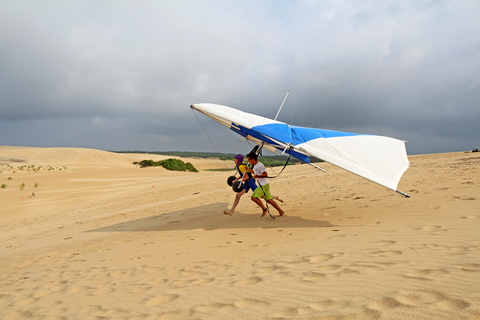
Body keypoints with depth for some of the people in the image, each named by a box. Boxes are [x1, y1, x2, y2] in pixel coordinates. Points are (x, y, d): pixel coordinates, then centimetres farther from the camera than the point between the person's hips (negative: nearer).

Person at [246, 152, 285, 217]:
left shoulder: (260, 165, -15)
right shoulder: (255, 165, 15)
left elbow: (265, 174, -23)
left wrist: (257, 176, -21)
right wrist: (249, 170, 26)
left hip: (264, 185, -10)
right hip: (262, 185, 10)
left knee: (253, 197, -16)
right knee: (269, 200, 10)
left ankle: (264, 209, -5)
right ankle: (281, 211, 14)